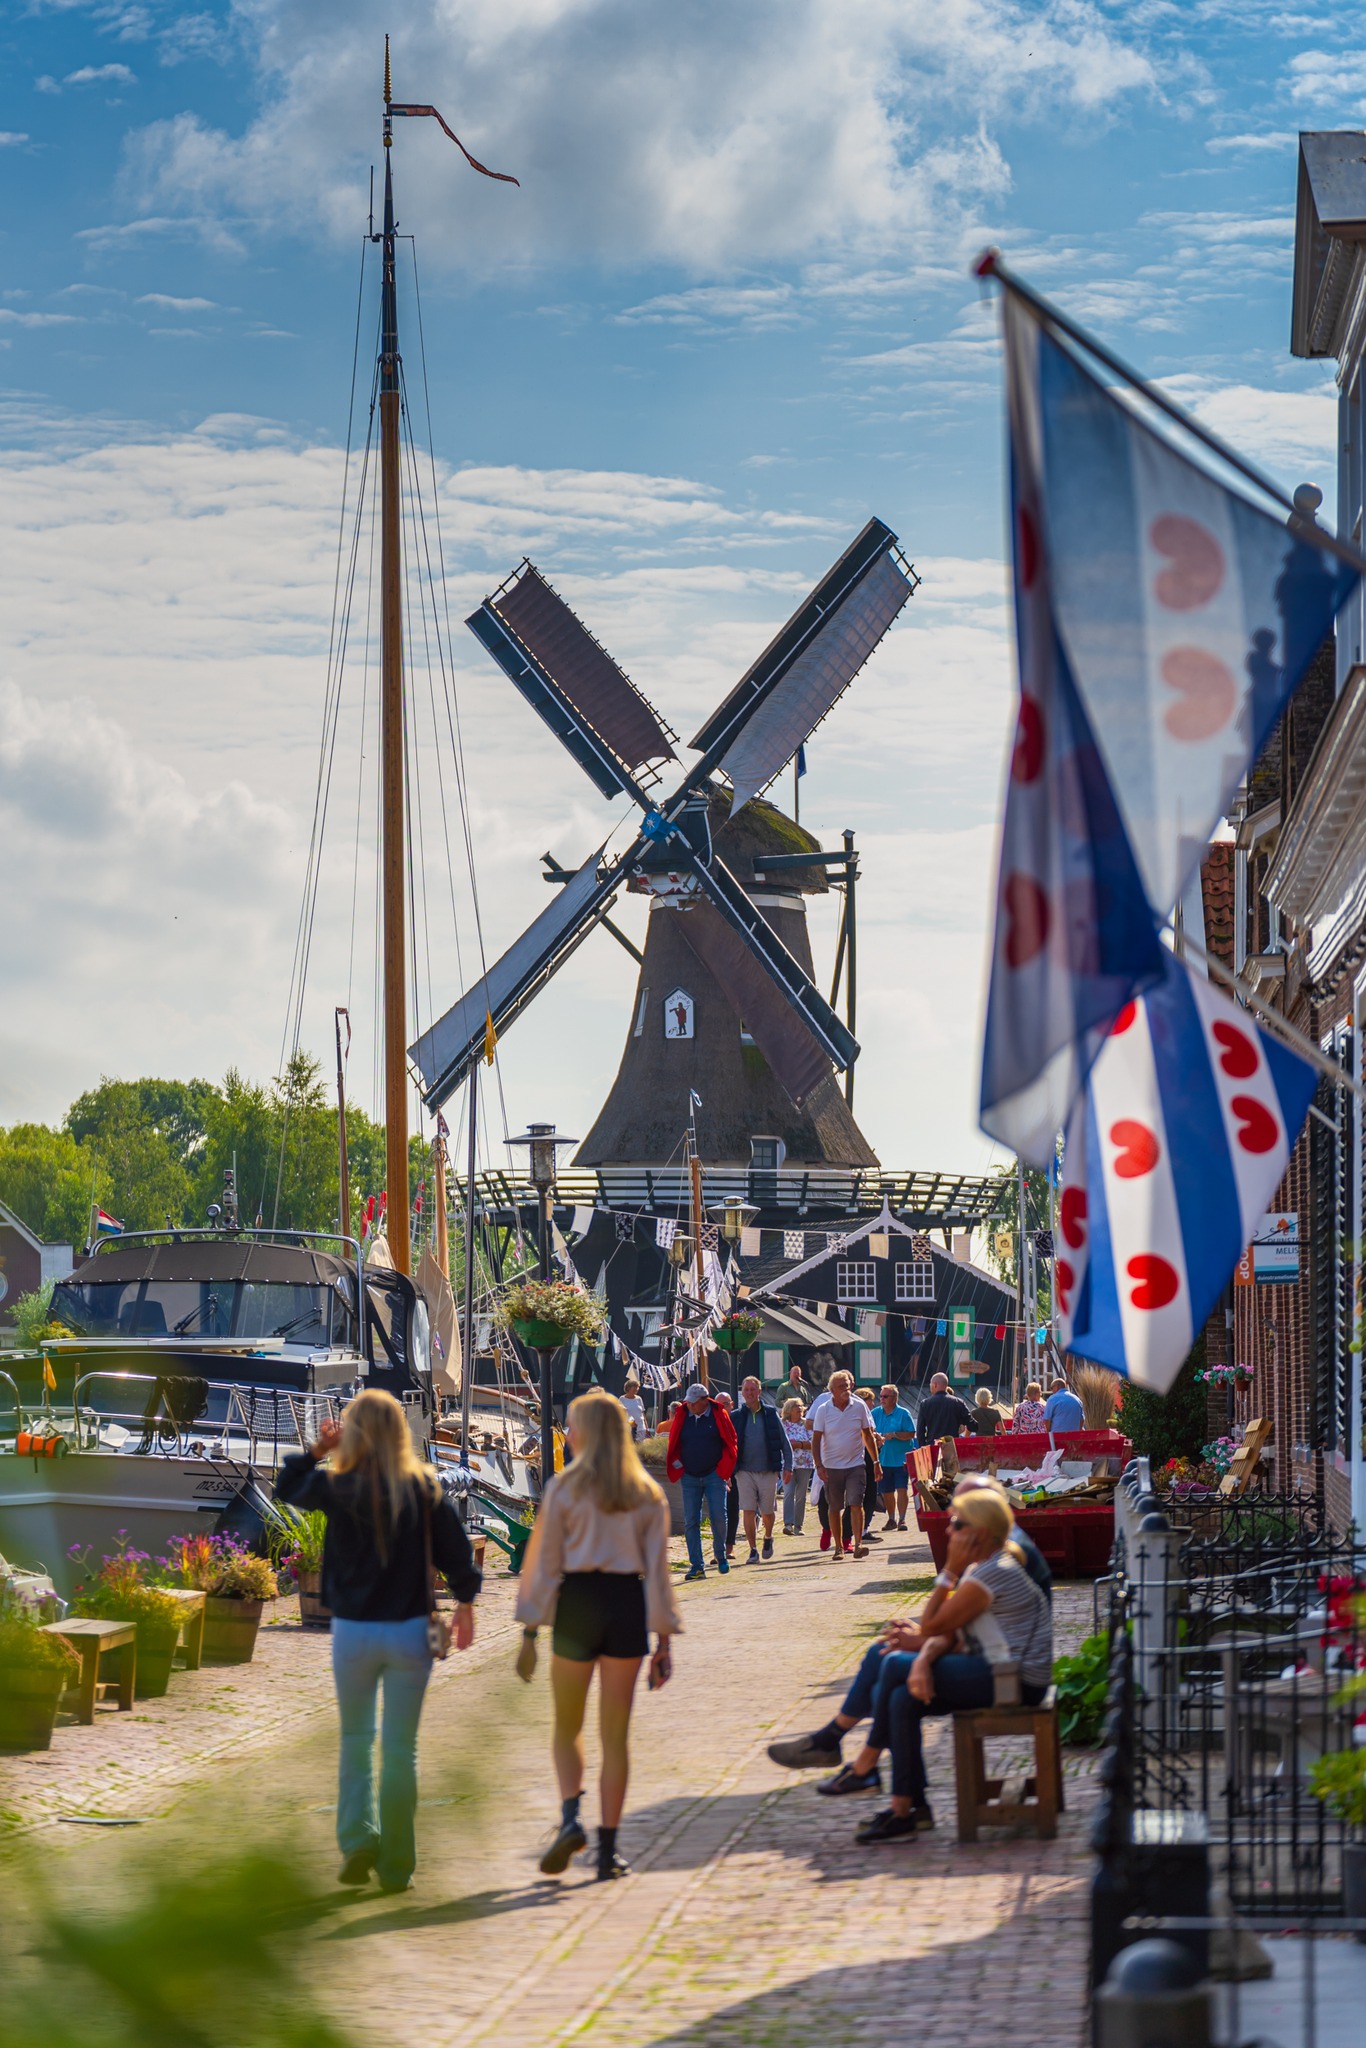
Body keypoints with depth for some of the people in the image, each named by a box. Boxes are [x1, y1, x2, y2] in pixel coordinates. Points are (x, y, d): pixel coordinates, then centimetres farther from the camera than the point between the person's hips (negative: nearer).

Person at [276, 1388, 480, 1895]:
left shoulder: (338, 1489, -9)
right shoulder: (425, 1488, -5)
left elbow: (286, 1487, 10)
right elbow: (456, 1549, 0)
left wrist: (316, 1450, 10)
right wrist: (465, 1603, 13)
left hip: (353, 1631, -1)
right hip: (410, 1630, 1)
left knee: (356, 1739, 18)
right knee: (401, 1748, 8)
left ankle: (357, 1838, 2)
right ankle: (396, 1866, 10)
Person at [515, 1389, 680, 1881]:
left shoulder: (563, 1488, -2)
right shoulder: (647, 1494, 6)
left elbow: (544, 1562, -3)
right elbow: (658, 1568, 4)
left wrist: (530, 1632, 0)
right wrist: (664, 1639, 7)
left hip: (577, 1602, -2)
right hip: (628, 1605, 2)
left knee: (568, 1725, 13)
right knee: (616, 1733, 8)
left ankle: (571, 1817, -10)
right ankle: (608, 1849, 7)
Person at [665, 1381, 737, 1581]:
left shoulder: (719, 1416, -2)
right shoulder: (682, 1417, 5)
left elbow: (730, 1443, 3)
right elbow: (674, 1445, 14)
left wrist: (723, 1468, -3)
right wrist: (677, 1465, 0)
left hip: (714, 1475, -2)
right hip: (689, 1477, 2)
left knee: (718, 1517, -5)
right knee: (691, 1522, -2)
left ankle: (721, 1556, 19)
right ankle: (696, 1565, 1)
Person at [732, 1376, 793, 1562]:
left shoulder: (771, 1414, 4)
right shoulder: (737, 1416, 4)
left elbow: (784, 1442, 7)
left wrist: (788, 1466, 0)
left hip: (768, 1470, 0)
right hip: (745, 1471, 0)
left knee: (767, 1512, 6)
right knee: (748, 1511, -7)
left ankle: (768, 1538, 35)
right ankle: (753, 1550, 1)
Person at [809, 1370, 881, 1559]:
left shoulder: (859, 1407, 0)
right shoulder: (823, 1409, -4)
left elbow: (868, 1436, 9)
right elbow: (816, 1439, -2)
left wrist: (876, 1462, 8)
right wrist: (819, 1466, -11)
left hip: (855, 1465, 0)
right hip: (831, 1466, 0)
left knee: (856, 1504, -12)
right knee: (834, 1508, 7)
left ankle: (858, 1543, -14)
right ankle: (838, 1546, 17)